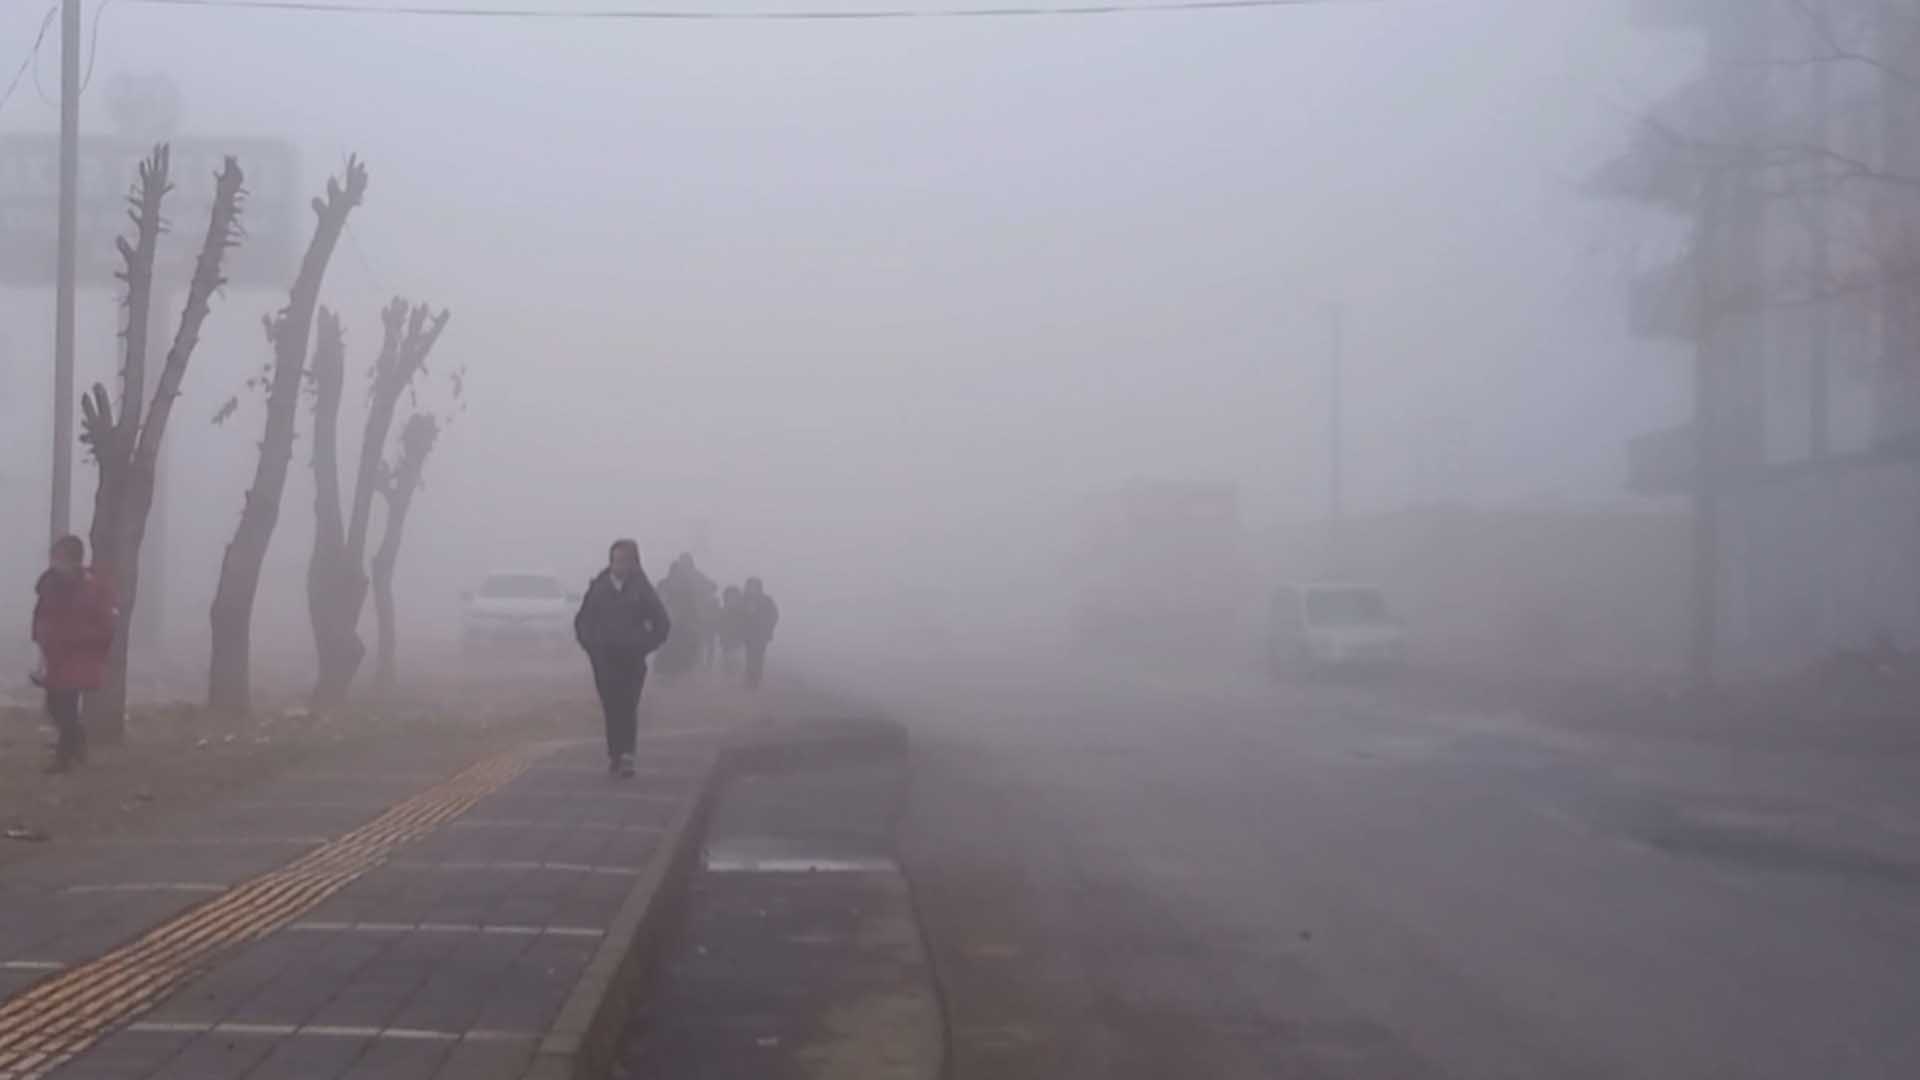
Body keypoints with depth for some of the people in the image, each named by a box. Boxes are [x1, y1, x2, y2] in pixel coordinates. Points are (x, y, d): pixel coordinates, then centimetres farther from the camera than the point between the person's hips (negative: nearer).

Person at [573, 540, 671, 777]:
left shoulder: (642, 589, 0)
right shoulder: (598, 588, 5)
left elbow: (662, 625, 6)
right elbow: (582, 621, 17)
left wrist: (643, 648, 1)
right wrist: (591, 647, 7)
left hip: (632, 660, -2)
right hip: (604, 658, 2)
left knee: (628, 708, -10)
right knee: (611, 708, 0)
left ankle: (626, 756, -15)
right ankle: (615, 755, 6)